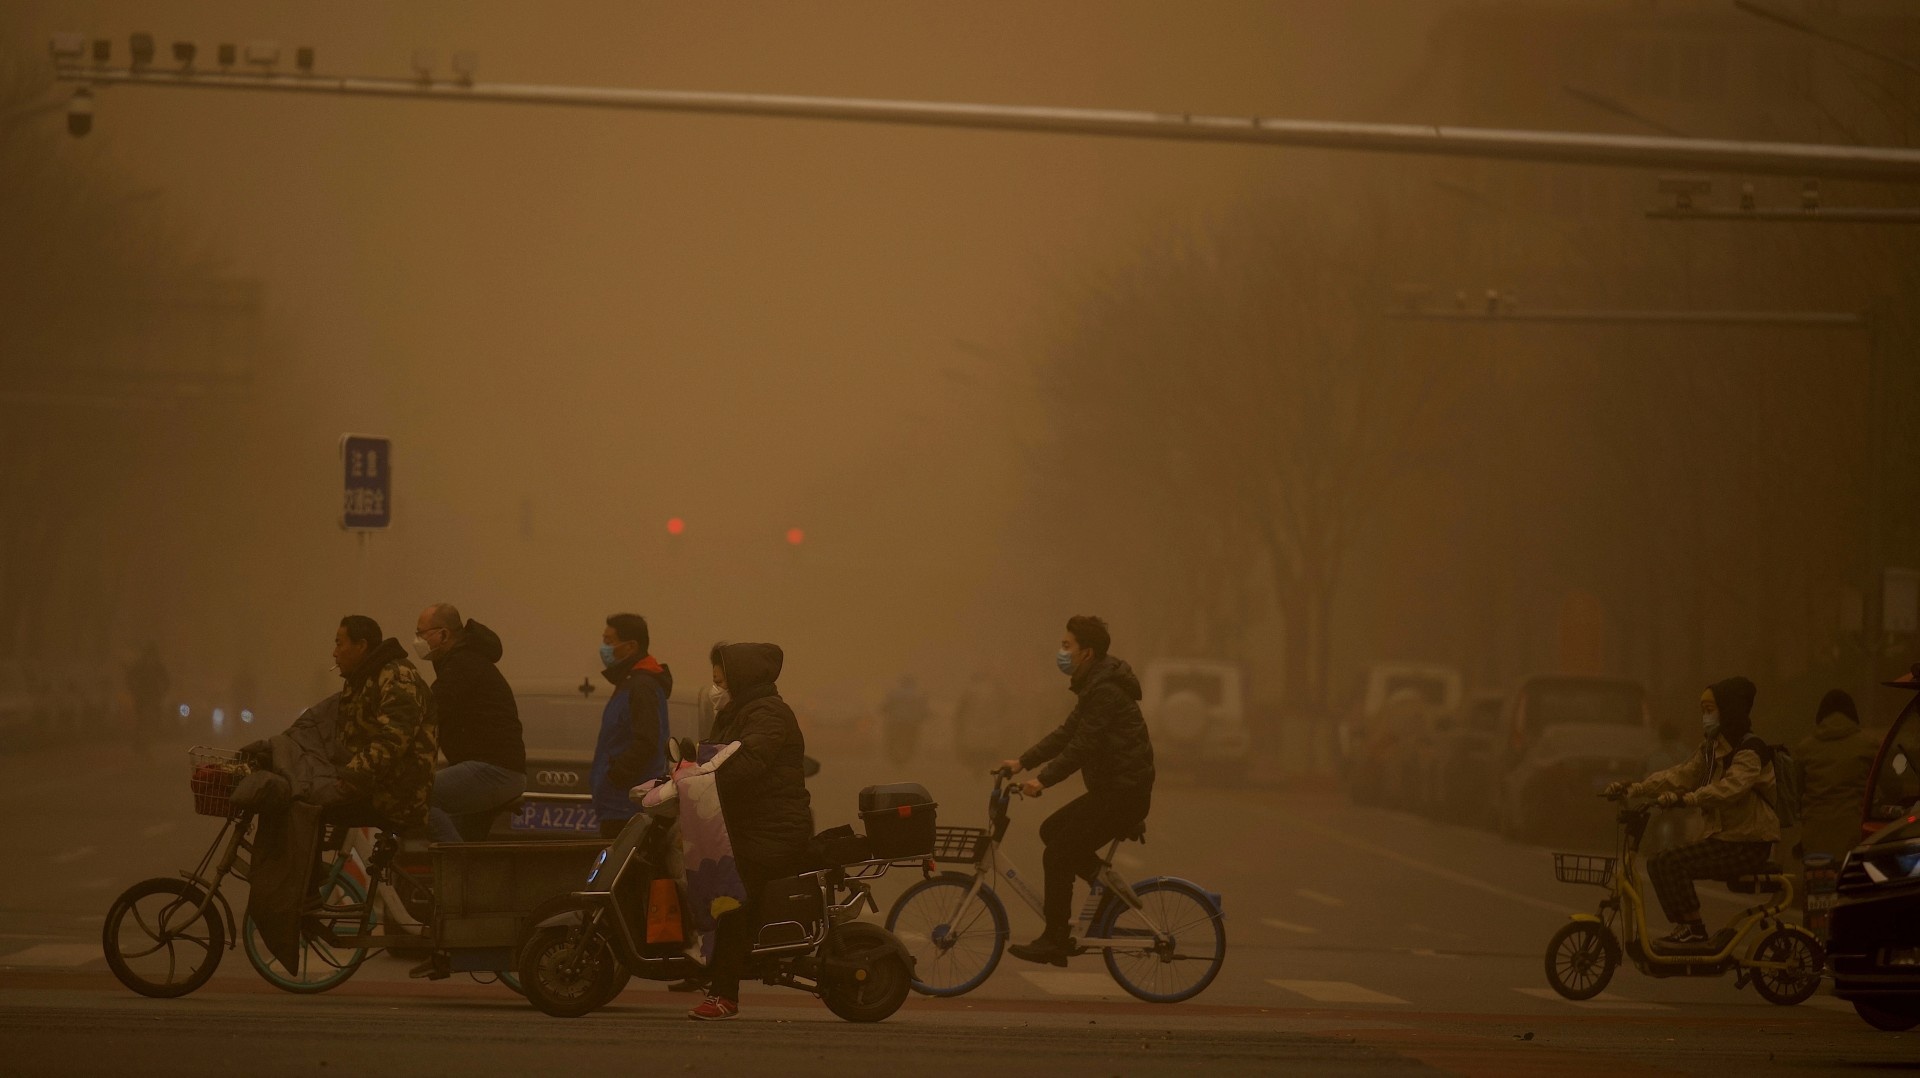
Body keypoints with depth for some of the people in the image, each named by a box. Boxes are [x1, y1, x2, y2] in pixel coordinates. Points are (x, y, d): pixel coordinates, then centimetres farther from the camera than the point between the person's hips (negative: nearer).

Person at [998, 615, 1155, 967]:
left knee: (1058, 855, -9)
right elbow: (1066, 734, 19)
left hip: (1124, 792, -10)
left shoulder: (1106, 691, -18)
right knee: (1052, 831, 14)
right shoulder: (1093, 686, 15)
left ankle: (1055, 941, -5)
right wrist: (1023, 762, 13)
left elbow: (1082, 746, -24)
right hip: (1111, 789, 10)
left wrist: (1043, 779, -26)